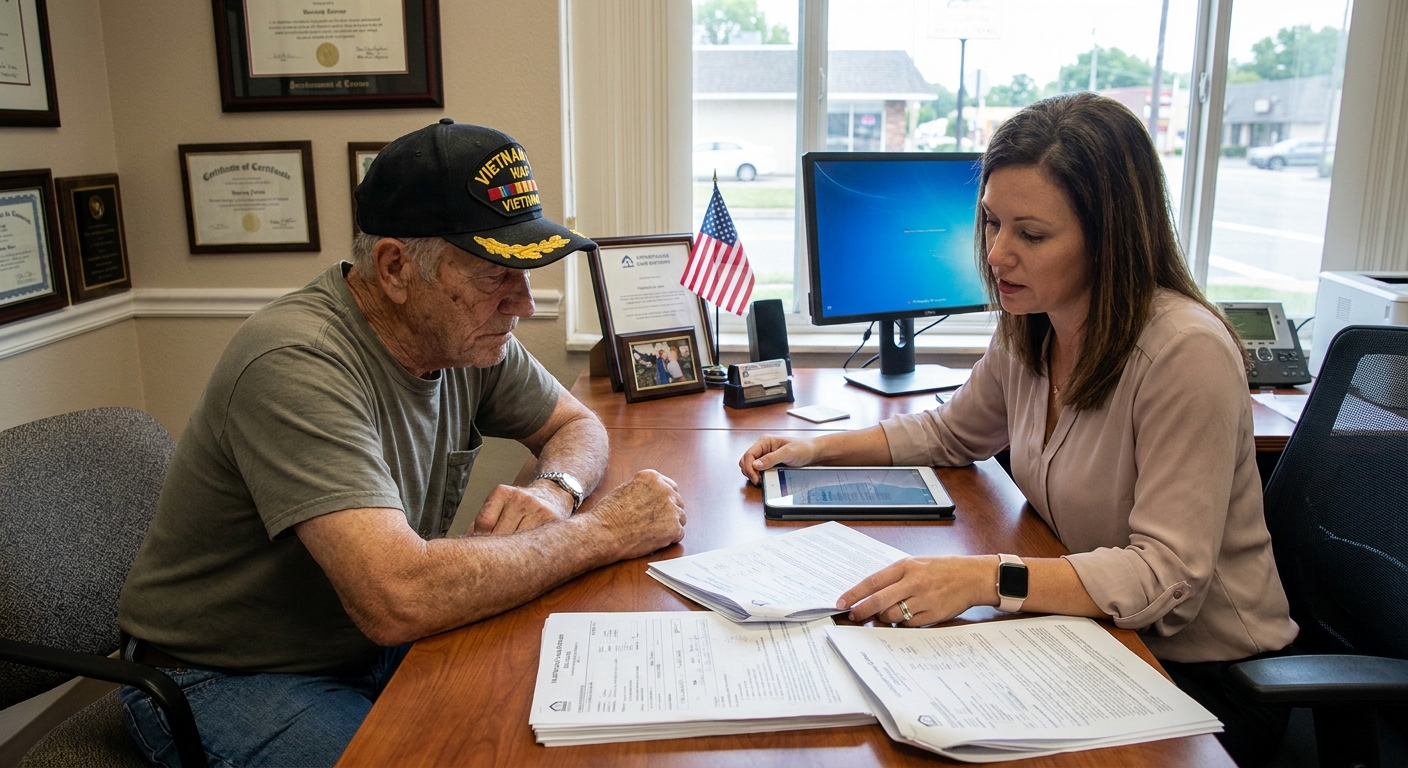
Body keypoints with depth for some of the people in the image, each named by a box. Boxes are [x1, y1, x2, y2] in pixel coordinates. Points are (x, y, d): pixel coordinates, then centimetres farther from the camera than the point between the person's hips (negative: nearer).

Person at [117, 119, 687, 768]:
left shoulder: (466, 332, -6)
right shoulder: (296, 365, -30)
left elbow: (578, 425, 9)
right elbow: (399, 598, -39)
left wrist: (554, 490, -15)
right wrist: (602, 531, -27)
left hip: (376, 643, 7)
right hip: (229, 681, -6)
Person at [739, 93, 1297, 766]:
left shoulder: (1187, 354, -25)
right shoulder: (1027, 329, -2)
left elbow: (1166, 575, -28)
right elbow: (953, 433, 16)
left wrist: (985, 579, -40)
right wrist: (820, 450, 5)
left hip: (1205, 677, -6)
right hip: (1092, 635, 6)